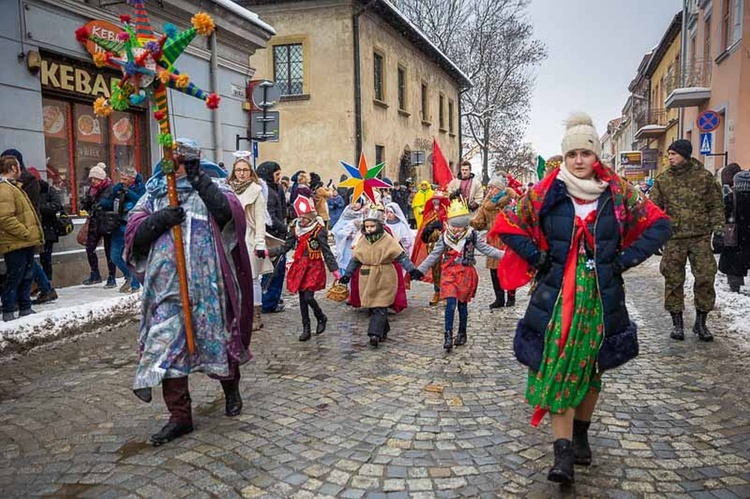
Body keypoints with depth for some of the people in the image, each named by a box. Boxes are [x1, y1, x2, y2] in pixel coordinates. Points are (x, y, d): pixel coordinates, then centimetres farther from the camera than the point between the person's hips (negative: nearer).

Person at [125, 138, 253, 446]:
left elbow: (231, 213, -15)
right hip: (166, 283, 3)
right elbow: (133, 231, 5)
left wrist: (200, 181, -23)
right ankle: (179, 416, 12)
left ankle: (231, 388, 37)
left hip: (206, 282, -3)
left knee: (216, 337, 9)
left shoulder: (211, 186, 5)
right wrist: (159, 219, -14)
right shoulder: (154, 193, 15)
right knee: (167, 345, 0)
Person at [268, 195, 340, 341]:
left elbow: (326, 251, -11)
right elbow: (286, 247, 6)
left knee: (308, 297, -12)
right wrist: (268, 252, -4)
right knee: (302, 299, 8)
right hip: (300, 266, 6)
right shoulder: (295, 228, 5)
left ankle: (321, 318, 18)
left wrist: (334, 270, -15)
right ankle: (306, 329, 19)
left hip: (314, 267, -5)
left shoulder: (319, 230, -11)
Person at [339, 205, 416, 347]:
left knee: (380, 308, -8)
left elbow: (401, 257, -10)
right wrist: (347, 274, 13)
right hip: (367, 280, 5)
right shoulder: (362, 240, 7)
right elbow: (354, 260, 16)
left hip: (384, 280, -5)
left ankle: (375, 334, -9)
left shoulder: (388, 240, -8)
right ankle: (383, 331, 26)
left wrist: (411, 270, -19)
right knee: (371, 307, 10)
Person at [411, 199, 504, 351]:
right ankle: (448, 335, -9)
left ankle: (462, 333, 22)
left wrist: (503, 255, -7)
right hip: (449, 273, 0)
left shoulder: (471, 235, 2)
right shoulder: (445, 237, 2)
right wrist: (420, 270, 0)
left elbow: (485, 249, 3)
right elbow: (434, 255, 4)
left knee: (462, 304, 7)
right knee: (451, 303, -13)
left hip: (466, 273, 0)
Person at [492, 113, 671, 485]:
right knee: (558, 368, -6)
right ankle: (563, 453, -2)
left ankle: (580, 434, 33)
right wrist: (538, 258, -4)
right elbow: (507, 226, 4)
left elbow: (659, 225, 6)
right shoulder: (545, 194, -3)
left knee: (590, 367, 13)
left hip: (602, 297, 2)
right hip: (556, 296, -1)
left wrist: (624, 260, -3)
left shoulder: (619, 193, 0)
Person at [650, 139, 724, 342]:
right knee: (673, 280, 3)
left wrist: (717, 227, -2)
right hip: (674, 238, 1)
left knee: (705, 278, -2)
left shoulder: (704, 177, 2)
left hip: (701, 236, 0)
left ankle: (700, 322, 14)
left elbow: (716, 205, 7)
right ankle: (677, 323, 15)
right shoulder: (663, 180, 5)